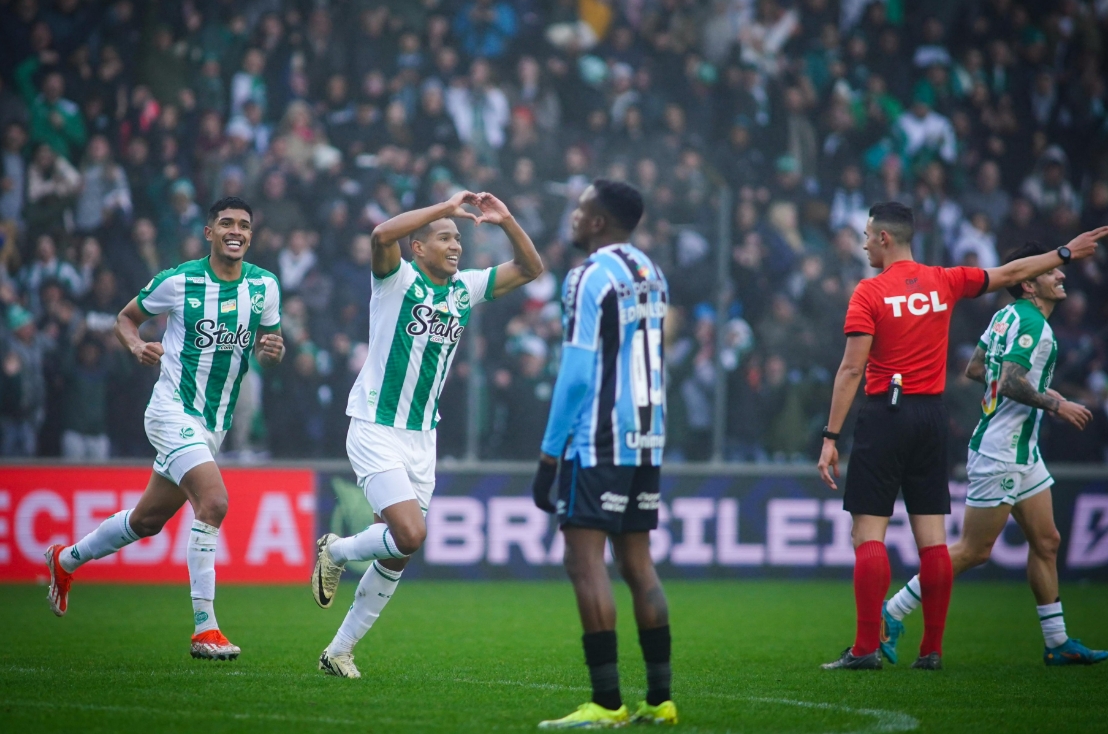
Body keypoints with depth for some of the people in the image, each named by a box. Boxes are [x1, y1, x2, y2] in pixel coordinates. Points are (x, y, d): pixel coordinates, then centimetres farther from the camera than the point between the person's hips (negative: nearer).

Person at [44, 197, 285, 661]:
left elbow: (268, 347, 12)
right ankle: (204, 628, -22)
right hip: (174, 411, -6)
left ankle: (66, 561, 43)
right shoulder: (178, 281, -10)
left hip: (214, 424, 6)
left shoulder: (265, 286, 1)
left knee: (147, 520, 18)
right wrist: (136, 345, -17)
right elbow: (125, 318, 4)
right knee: (214, 502, -25)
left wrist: (272, 350, -12)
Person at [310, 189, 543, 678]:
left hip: (422, 438, 7)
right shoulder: (398, 280, -9)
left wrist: (506, 221, -5)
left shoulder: (465, 289, 9)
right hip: (376, 431, -7)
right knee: (410, 534, -20)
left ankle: (340, 650, 17)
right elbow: (381, 235, -30)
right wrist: (446, 207, -27)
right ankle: (335, 552, 10)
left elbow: (529, 268, 11)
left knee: (397, 554, 5)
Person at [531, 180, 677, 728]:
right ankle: (659, 699, 12)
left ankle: (606, 703, -14)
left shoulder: (590, 278, -12)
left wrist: (549, 454, -12)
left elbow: (576, 375, -15)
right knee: (637, 563, 12)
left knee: (585, 561, -8)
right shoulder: (651, 275, 14)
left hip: (598, 443, -9)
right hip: (647, 441, 9)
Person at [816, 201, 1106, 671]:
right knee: (932, 536, 6)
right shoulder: (944, 283, 7)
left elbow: (851, 369, -12)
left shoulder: (869, 293, -7)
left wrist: (831, 437, -11)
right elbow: (1011, 273, 19)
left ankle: (867, 648, -11)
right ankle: (932, 650, 6)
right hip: (931, 413, 5)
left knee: (868, 534, -5)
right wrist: (1066, 254, 32)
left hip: (885, 414, -5)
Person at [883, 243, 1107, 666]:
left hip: (1022, 454, 10)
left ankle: (1057, 643, 15)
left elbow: (974, 369, 16)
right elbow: (1011, 383, -28)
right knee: (974, 550, -5)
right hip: (1000, 454, -10)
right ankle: (892, 615, 1)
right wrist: (1055, 404, -19)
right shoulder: (1032, 324, -18)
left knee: (1046, 542, 10)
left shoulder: (1006, 316, 10)